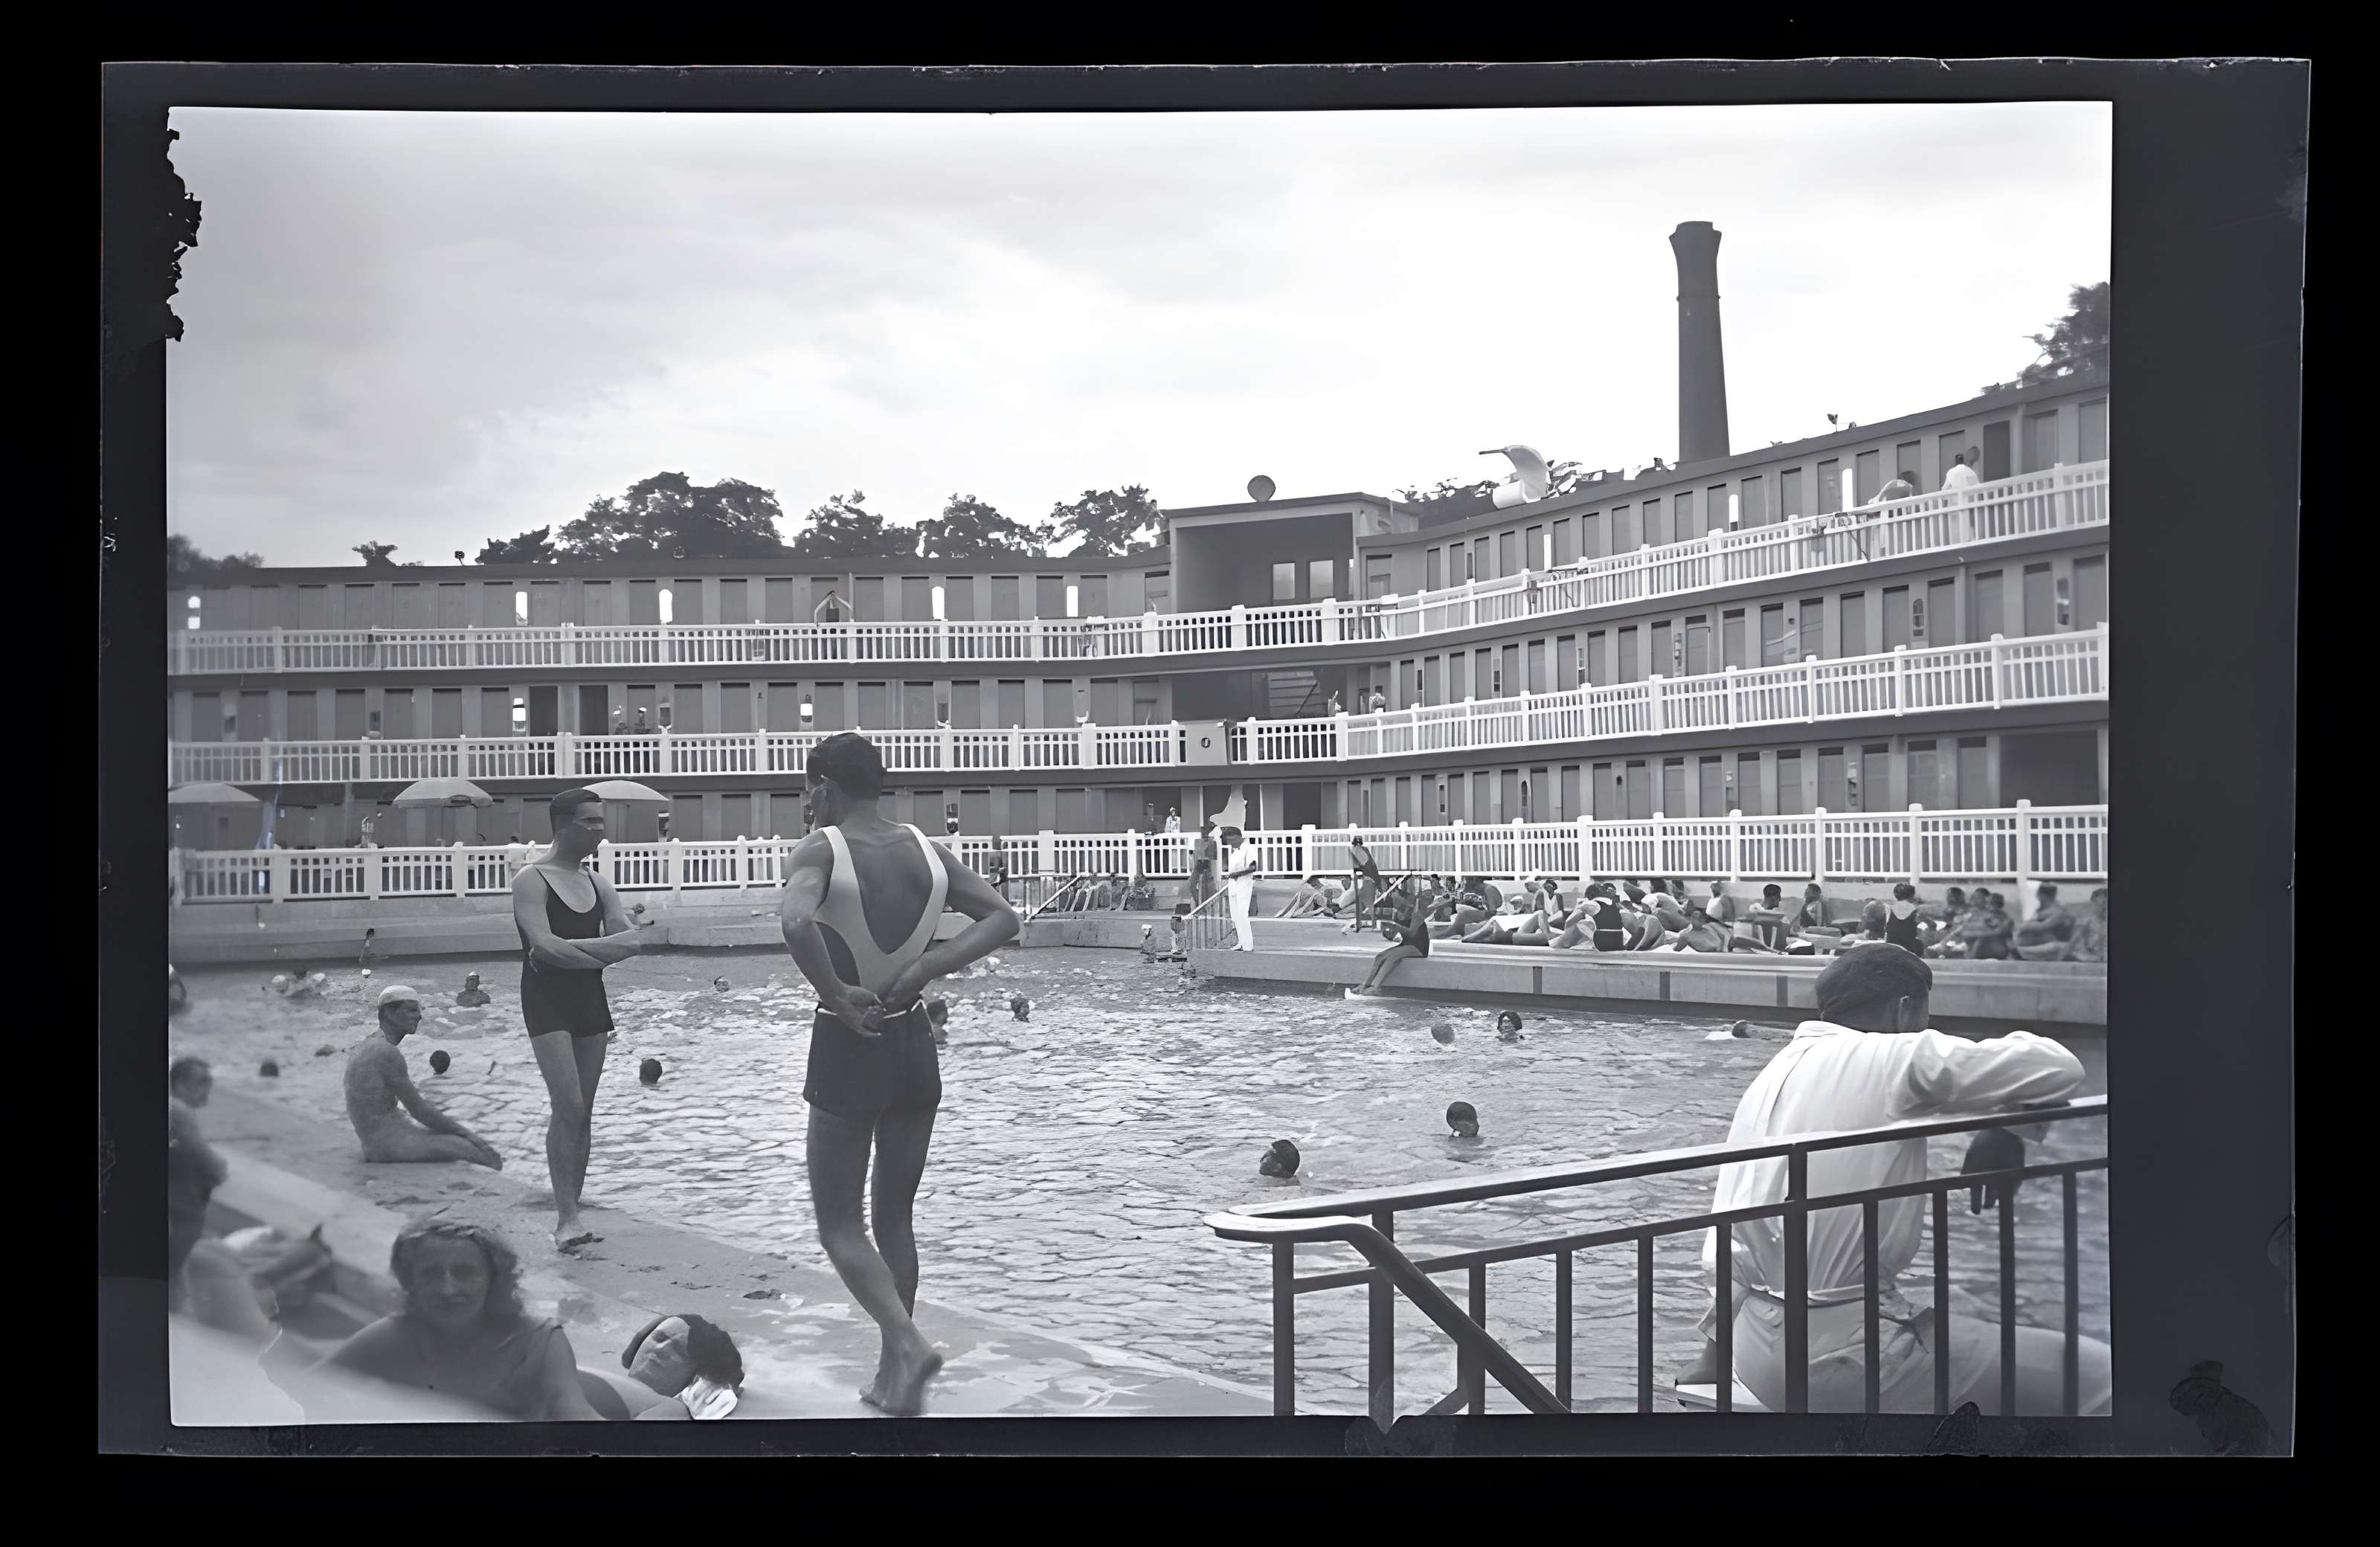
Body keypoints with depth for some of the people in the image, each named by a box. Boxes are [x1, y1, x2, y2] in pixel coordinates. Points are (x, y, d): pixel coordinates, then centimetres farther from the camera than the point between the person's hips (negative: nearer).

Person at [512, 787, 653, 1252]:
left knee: (582, 1112, 5)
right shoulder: (532, 881, -6)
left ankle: (572, 1211, 10)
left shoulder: (599, 885, 13)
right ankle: (566, 1217, -14)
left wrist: (572, 951, -15)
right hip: (548, 1001, -6)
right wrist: (603, 948, -13)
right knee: (567, 1105, -16)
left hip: (590, 1000, 6)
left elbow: (632, 940, 2)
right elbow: (545, 946, -20)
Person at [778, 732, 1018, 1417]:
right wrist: (929, 967, -4)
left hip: (848, 1048, -5)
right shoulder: (923, 848, 4)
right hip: (915, 1045, 6)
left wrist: (838, 996, -20)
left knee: (839, 1222, 6)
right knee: (895, 1217, 17)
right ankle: (894, 1380, 21)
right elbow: (1003, 917, 3)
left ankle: (907, 1341, -15)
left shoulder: (822, 847, -12)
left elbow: (795, 924, -33)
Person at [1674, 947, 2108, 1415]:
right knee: (2096, 1376, -3)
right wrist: (2006, 1121, 7)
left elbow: (1730, 1231, 12)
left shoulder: (1775, 1069, 13)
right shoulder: (1898, 1059, -9)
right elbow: (2060, 1067, -11)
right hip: (1842, 1355, -9)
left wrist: (1717, 1351, 18)